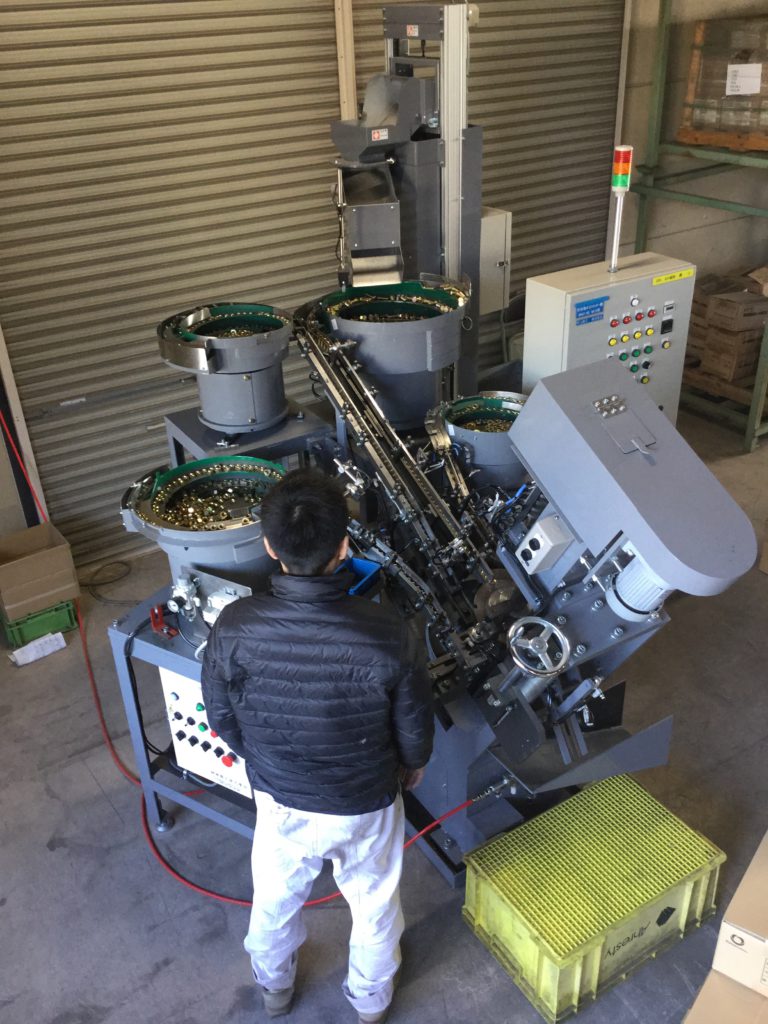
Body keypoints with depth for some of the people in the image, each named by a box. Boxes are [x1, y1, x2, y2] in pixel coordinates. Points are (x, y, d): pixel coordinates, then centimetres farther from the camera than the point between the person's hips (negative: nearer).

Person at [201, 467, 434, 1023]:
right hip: (365, 804, -1)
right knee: (374, 904, 29)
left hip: (280, 798, 2)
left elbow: (222, 716, -9)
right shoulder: (387, 634, -33)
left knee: (275, 898, 32)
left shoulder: (235, 627, -28)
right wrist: (413, 764, 8)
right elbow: (415, 726, -16)